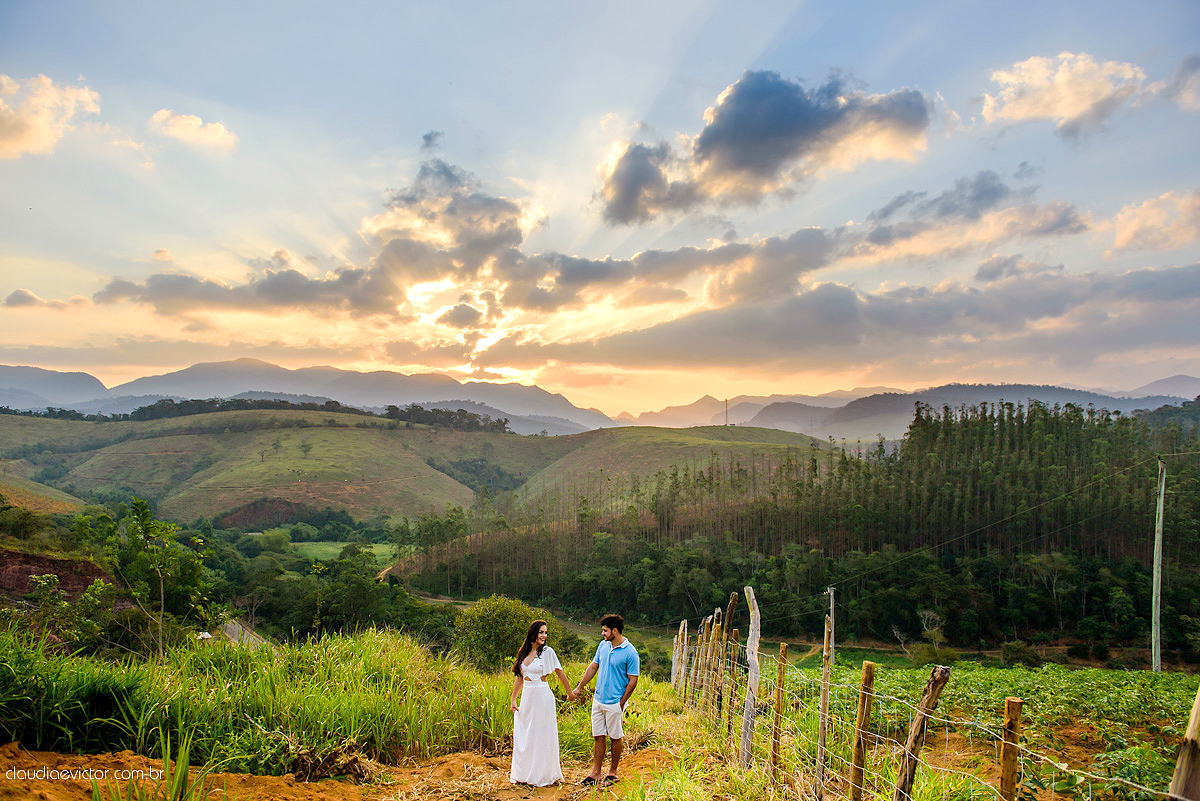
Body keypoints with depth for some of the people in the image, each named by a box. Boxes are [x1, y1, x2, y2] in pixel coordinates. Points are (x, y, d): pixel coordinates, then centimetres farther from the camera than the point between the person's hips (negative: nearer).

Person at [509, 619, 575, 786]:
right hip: (526, 697, 5)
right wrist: (512, 700, 9)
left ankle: (542, 775, 14)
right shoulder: (524, 653, 7)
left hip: (542, 697, -5)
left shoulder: (547, 652, -7)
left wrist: (569, 693, 4)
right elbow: (519, 678, 12)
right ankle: (523, 774, 24)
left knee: (541, 736, 1)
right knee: (523, 736, 10)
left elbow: (560, 673, -1)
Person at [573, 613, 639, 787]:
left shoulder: (630, 653, -15)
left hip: (615, 703, -6)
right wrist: (579, 688, 15)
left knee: (616, 738, 8)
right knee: (598, 737, 10)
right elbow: (593, 667, 15)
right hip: (598, 700, 6)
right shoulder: (603, 645, 5)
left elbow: (632, 681, -11)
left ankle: (613, 772, 21)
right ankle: (595, 773, 17)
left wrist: (621, 703, -11)